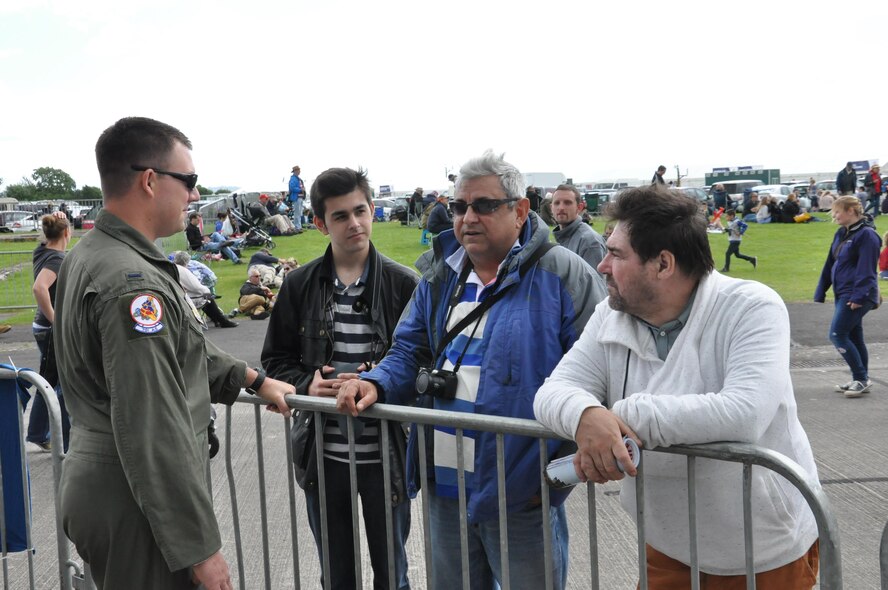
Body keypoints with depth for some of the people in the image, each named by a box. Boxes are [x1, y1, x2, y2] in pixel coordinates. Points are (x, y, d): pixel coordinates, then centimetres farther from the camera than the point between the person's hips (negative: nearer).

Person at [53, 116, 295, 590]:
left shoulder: (87, 255, 8)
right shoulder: (133, 283, -24)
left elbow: (176, 349, 19)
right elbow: (153, 432, -27)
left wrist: (253, 380, 22)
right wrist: (200, 547, -22)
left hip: (97, 482, 10)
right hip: (136, 503, -10)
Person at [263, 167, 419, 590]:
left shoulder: (402, 283, -5)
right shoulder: (299, 285, 2)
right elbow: (275, 360, 7)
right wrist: (307, 384, -12)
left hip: (386, 455, -2)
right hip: (324, 456, 2)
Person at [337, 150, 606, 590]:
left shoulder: (560, 273, -9)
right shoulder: (438, 276, 9)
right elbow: (409, 352, 14)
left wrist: (565, 462, -17)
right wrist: (375, 384, -7)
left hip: (522, 491, -5)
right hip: (444, 487, 6)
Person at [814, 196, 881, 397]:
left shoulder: (866, 235, -13)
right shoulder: (841, 234, 13)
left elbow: (866, 269, -19)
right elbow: (830, 264, 16)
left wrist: (858, 297, -23)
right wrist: (821, 291, 14)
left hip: (857, 297, -9)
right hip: (842, 295, 9)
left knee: (837, 334, -12)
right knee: (854, 338, 12)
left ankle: (861, 379, -5)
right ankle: (861, 381, 19)